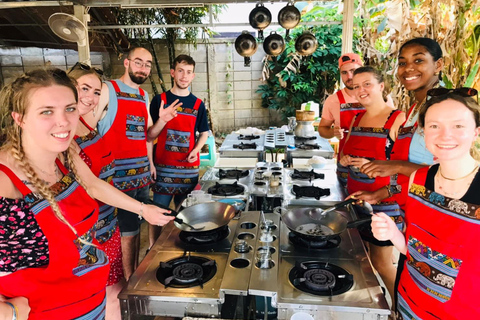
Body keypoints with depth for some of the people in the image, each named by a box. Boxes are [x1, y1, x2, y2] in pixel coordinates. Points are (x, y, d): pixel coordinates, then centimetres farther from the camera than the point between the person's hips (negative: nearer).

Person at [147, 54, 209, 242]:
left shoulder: (198, 104, 5)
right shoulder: (160, 100, 0)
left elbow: (204, 133, 14)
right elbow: (150, 136, -2)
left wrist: (196, 149, -5)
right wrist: (162, 120, -20)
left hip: (189, 168, 2)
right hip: (164, 167, -1)